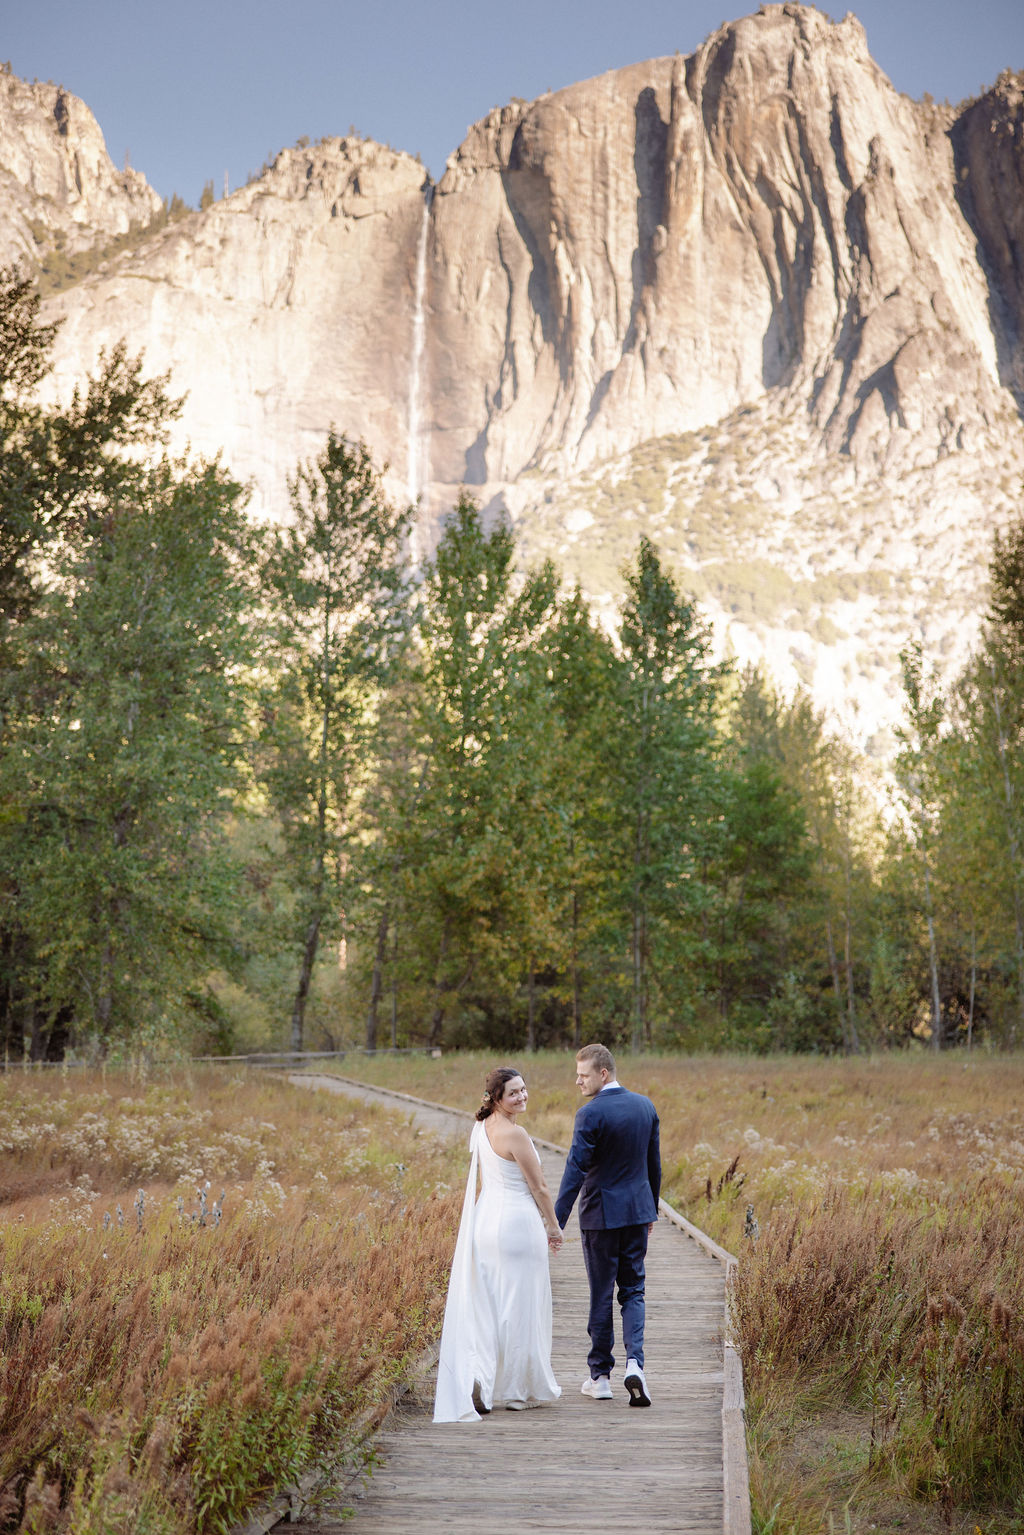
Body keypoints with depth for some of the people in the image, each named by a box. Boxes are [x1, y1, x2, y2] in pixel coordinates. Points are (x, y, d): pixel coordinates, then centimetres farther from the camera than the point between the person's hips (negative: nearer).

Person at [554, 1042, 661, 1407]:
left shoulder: (590, 1114, -16)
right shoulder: (645, 1106, 3)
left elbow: (575, 1170, -19)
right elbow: (654, 1162, 11)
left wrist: (556, 1223, -17)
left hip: (601, 1213, -5)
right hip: (638, 1211, 5)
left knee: (601, 1294, 7)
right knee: (633, 1290, 12)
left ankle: (600, 1376, 16)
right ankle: (634, 1361, -8)